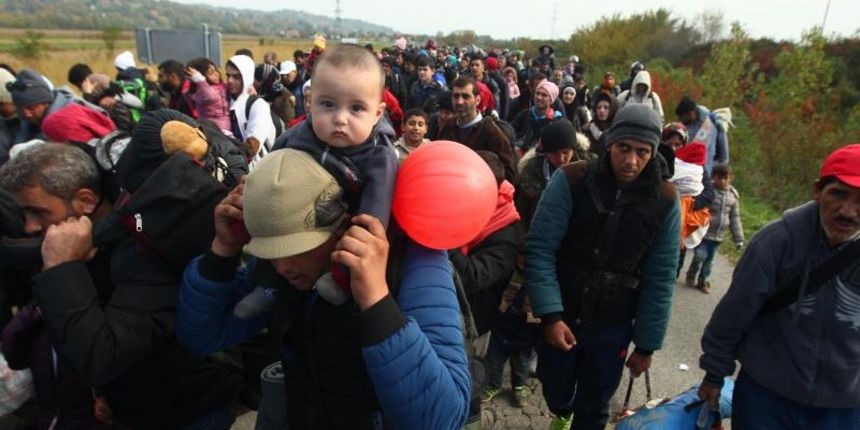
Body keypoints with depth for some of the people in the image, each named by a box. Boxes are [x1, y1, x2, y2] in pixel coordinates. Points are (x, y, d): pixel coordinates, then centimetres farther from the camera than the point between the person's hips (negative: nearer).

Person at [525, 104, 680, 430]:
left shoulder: (665, 201, -9)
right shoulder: (571, 181, -16)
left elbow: (660, 280, -3)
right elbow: (540, 249, -16)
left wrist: (647, 344, 1)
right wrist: (550, 314, -22)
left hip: (612, 328, 1)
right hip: (560, 318, 0)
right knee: (555, 390, 20)